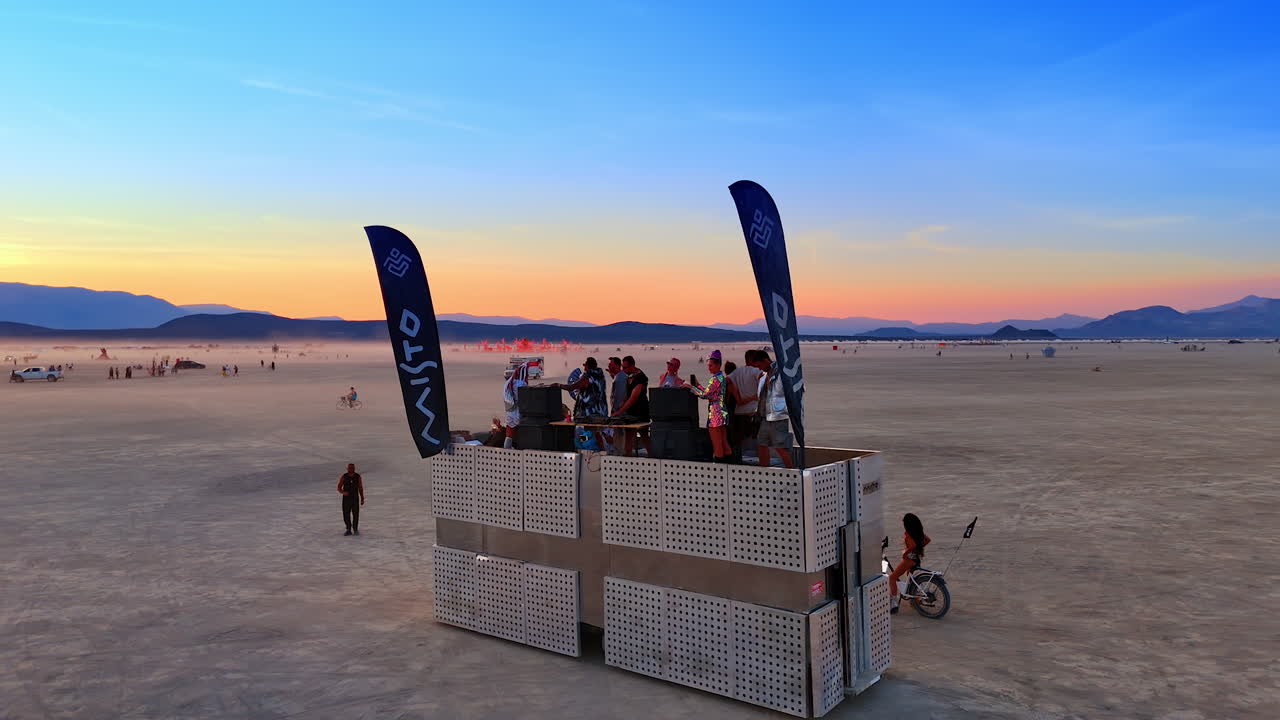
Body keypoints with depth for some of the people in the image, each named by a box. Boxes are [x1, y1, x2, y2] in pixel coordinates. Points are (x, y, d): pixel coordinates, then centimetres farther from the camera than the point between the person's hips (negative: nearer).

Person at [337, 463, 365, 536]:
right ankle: (348, 530, 15)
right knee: (346, 515, 1)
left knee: (355, 515, -2)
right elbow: (339, 488, 0)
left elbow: (360, 488, 6)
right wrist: (343, 492, -21)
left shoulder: (358, 477, 0)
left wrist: (362, 499, 5)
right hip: (346, 499, 0)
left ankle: (355, 530, 11)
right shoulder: (344, 477, -3)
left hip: (355, 499, 0)